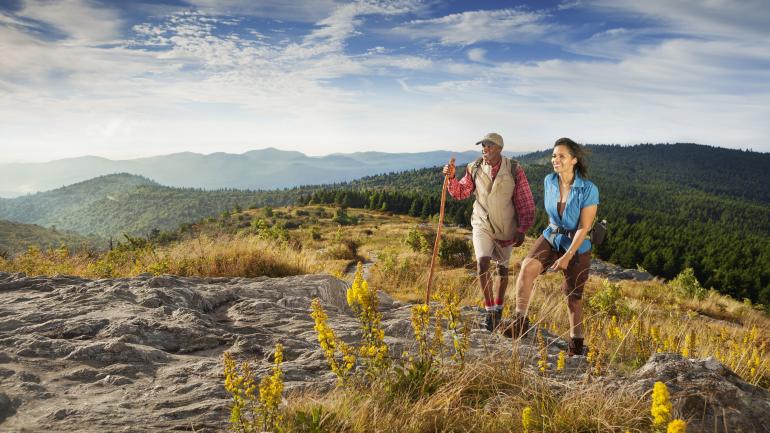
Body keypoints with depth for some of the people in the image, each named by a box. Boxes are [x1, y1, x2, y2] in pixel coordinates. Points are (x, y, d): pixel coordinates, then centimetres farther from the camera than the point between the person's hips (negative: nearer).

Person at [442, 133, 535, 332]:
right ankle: (489, 310, -7)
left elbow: (525, 203, -8)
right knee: (482, 263, -19)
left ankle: (498, 308, 34)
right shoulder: (474, 168, -6)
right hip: (482, 225, 0)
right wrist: (451, 177, -18)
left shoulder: (514, 170, -12)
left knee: (502, 269, 14)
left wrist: (522, 230, -10)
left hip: (506, 228, 0)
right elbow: (460, 192, 1)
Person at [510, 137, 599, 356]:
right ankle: (520, 321, -23)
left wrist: (567, 257, -22)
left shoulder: (588, 189, -20)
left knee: (573, 296, 9)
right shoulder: (550, 181, -6)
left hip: (577, 246, -3)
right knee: (527, 267, -26)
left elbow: (584, 227, -19)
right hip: (551, 237, 3)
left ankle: (576, 340, 30)